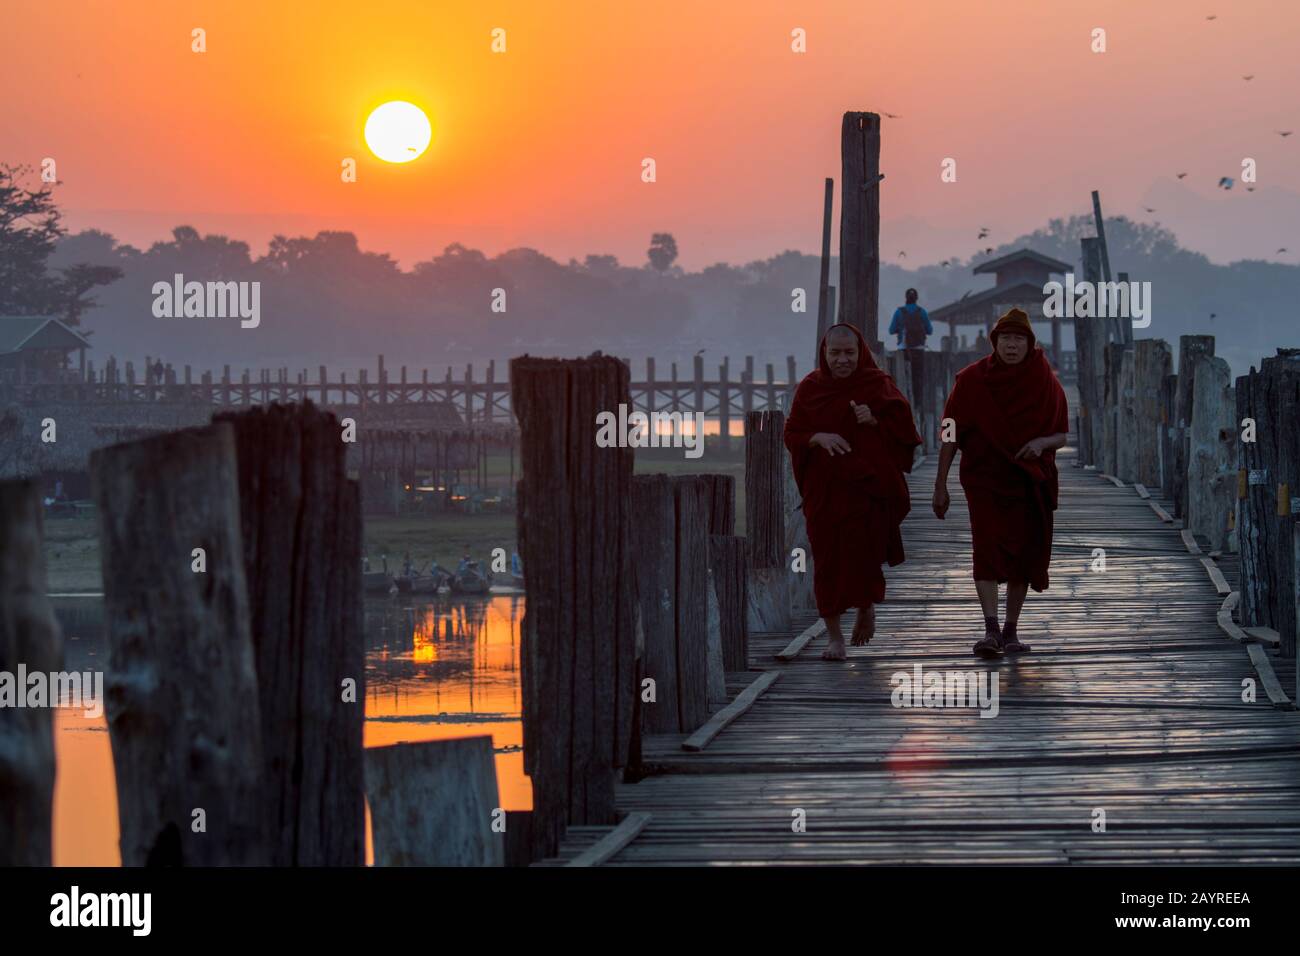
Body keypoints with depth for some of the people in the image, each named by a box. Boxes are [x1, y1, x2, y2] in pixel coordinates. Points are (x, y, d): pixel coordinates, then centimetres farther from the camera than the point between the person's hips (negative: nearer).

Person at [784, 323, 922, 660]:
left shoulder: (878, 385, 2)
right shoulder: (810, 388, 6)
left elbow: (904, 430, 1)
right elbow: (792, 434, 4)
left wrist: (875, 421, -18)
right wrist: (819, 438, -15)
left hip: (868, 485, -2)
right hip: (824, 490, 2)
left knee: (862, 553, -14)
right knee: (828, 560, 0)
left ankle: (867, 606, 18)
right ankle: (835, 636, 10)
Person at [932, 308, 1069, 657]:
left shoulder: (1046, 382, 2)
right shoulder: (972, 379, -3)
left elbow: (1061, 435, 6)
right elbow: (952, 434, 0)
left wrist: (1041, 443, -17)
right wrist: (940, 484, -2)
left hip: (1030, 481, 2)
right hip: (984, 478, -2)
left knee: (1024, 554, 5)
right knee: (987, 546, -19)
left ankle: (1011, 631, 19)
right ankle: (990, 629, -28)